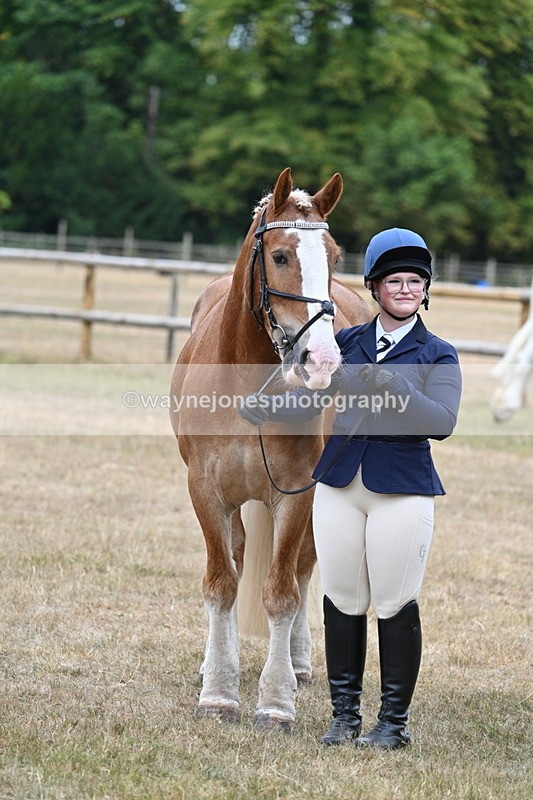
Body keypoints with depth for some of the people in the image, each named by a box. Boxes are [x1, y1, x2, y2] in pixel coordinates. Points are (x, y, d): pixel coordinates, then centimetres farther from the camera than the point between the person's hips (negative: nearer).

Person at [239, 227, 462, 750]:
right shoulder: (347, 343, 10)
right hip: (339, 486, 3)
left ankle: (394, 721, 10)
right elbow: (310, 397, 6)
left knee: (395, 607, -1)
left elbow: (442, 423, -15)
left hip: (402, 492, -3)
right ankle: (344, 715, 18)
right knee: (342, 603, 7)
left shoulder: (437, 356, 0)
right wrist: (265, 408, -13)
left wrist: (395, 389, -29)